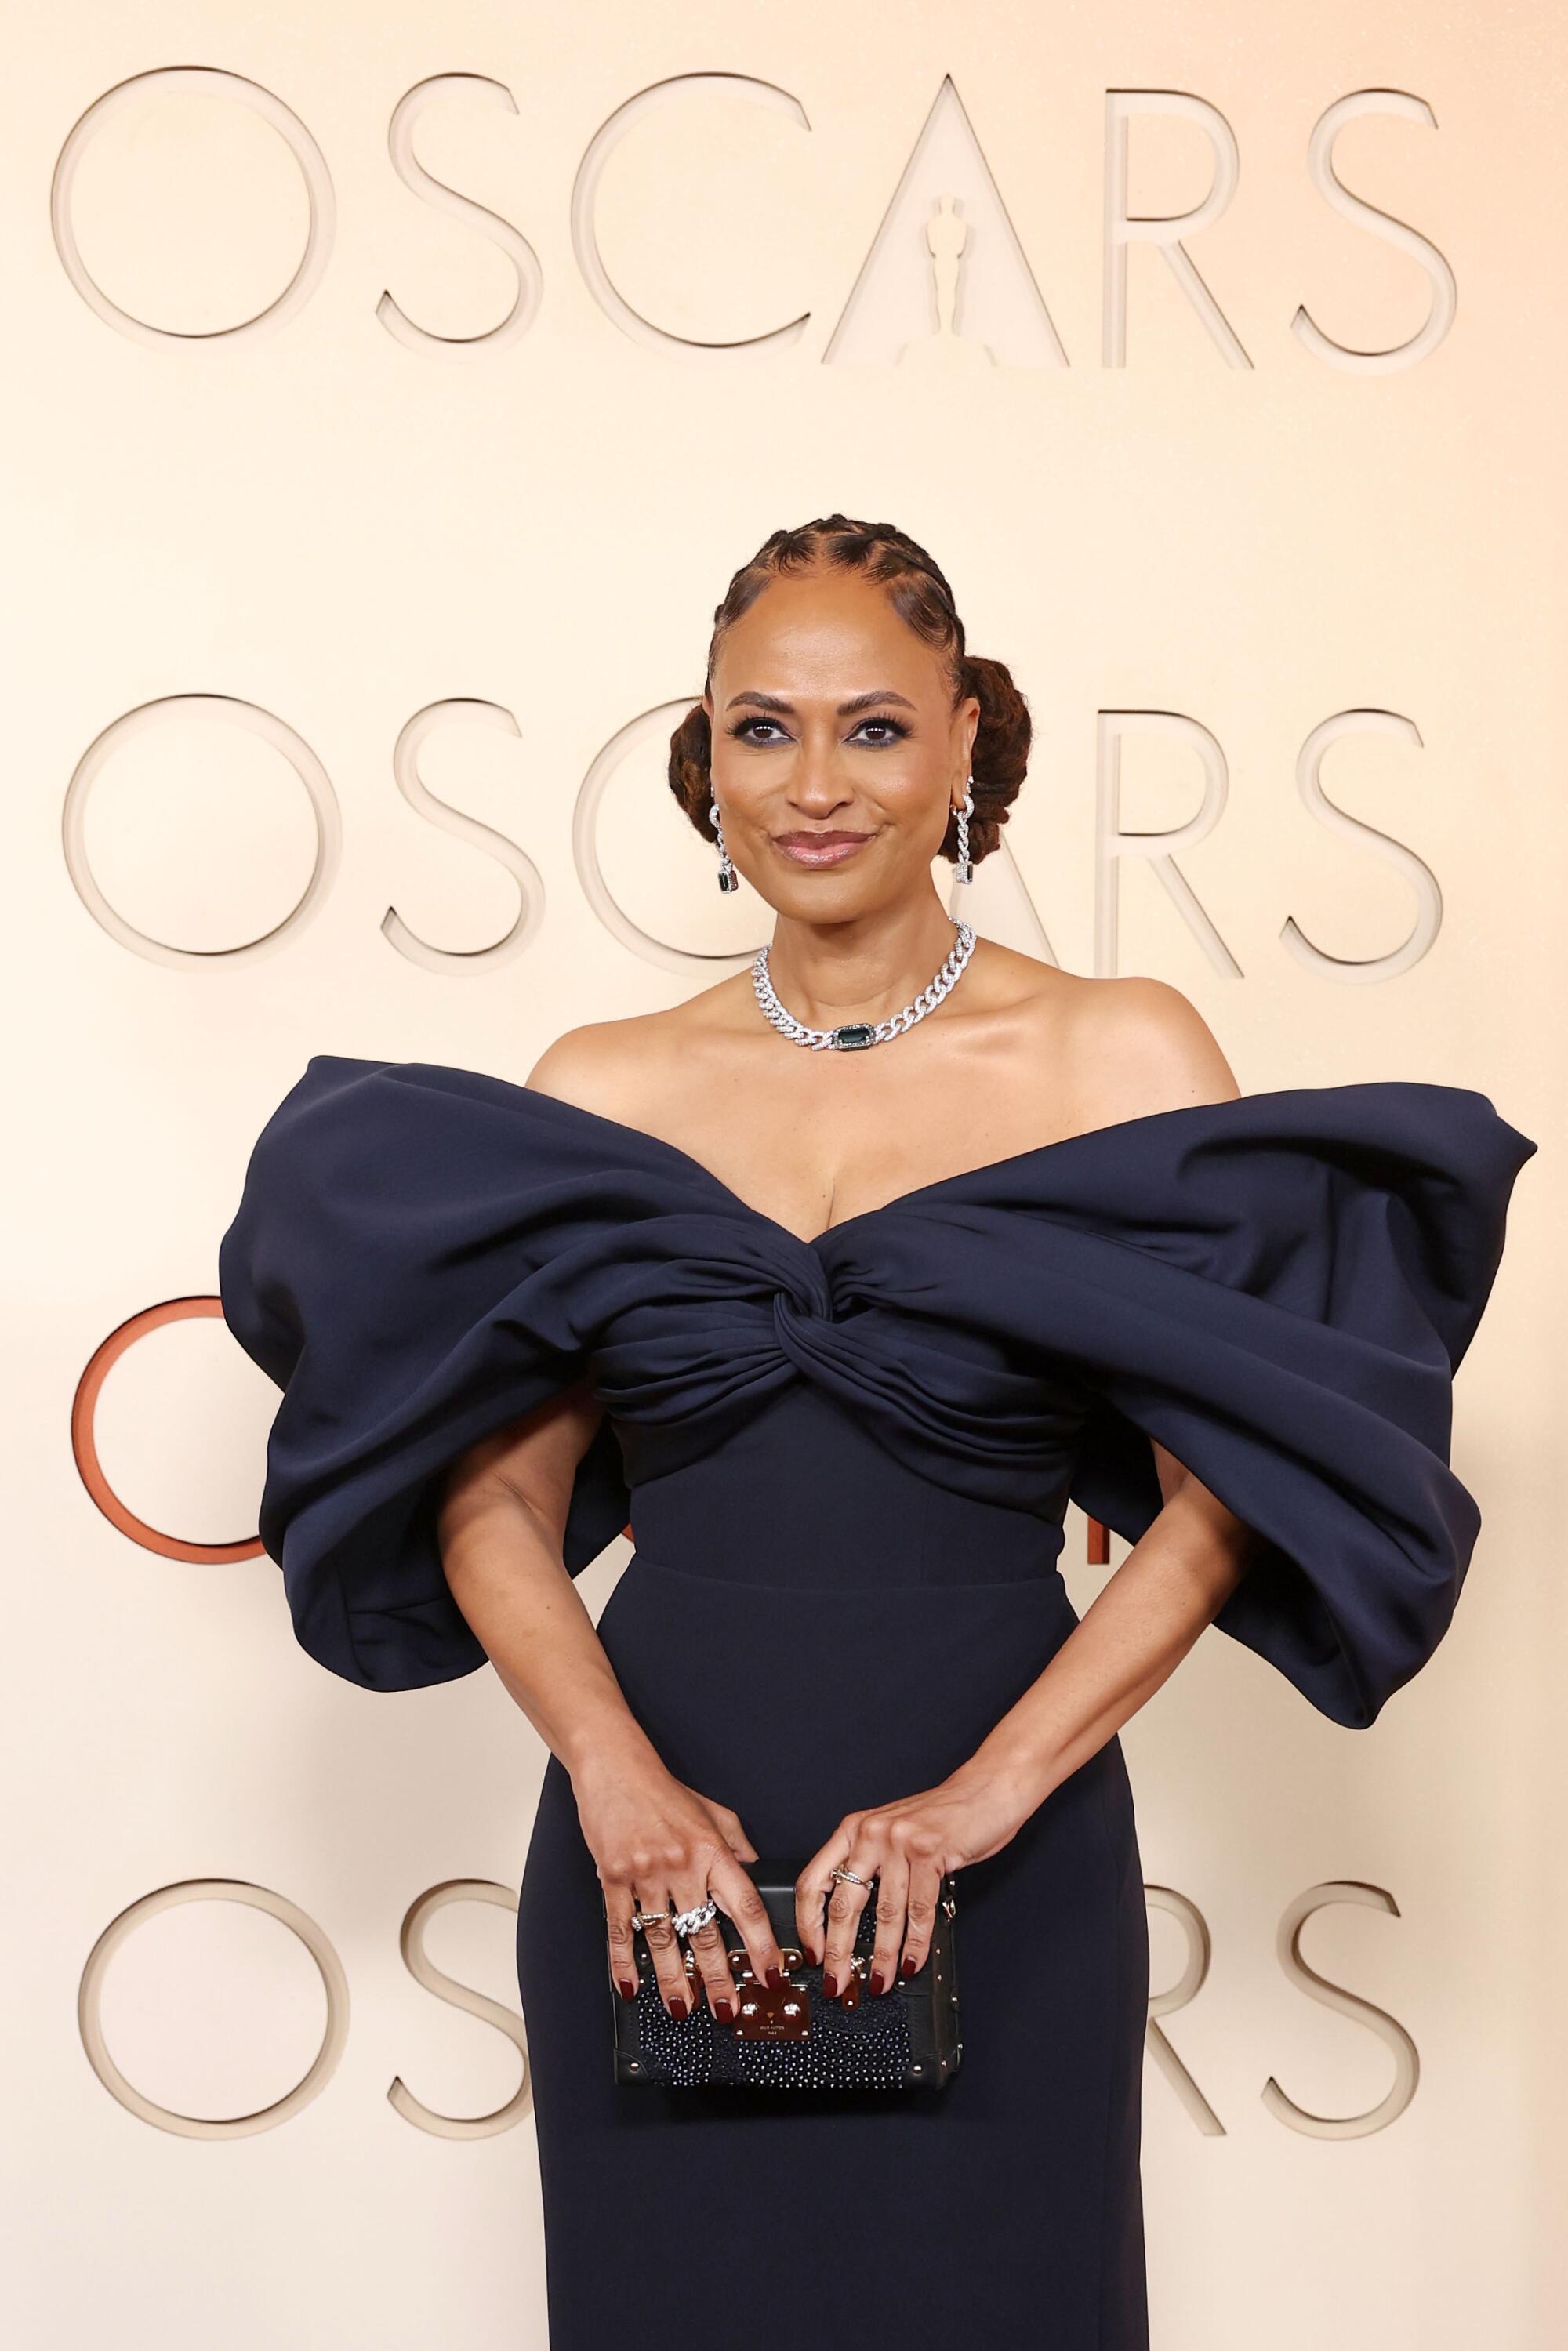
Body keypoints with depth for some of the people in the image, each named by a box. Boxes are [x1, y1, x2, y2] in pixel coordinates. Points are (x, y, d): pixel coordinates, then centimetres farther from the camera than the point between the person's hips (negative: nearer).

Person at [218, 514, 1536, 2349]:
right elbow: (492, 1498, 3)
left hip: (997, 1869, -1)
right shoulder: (603, 1091, 4)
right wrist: (613, 1771, -13)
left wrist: (987, 1790, -14)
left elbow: (1228, 1498, -6)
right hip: (652, 1849, 2)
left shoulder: (1123, 1063, -1)